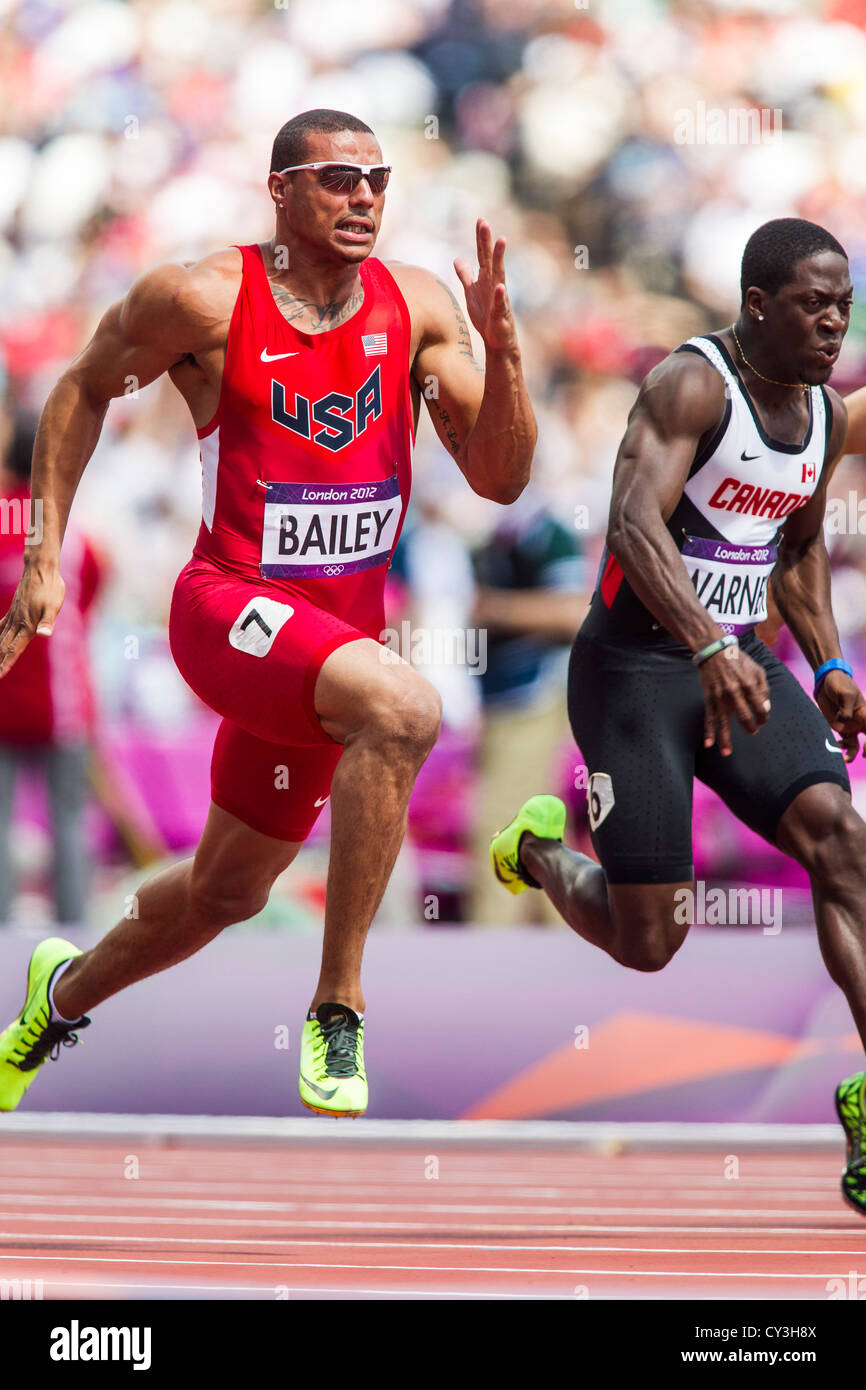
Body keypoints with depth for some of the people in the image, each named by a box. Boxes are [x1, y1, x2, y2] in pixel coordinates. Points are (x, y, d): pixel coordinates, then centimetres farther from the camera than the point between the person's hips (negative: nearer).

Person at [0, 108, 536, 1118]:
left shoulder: (417, 308, -2)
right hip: (232, 605, -6)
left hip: (336, 626, 6)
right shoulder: (206, 300, -12)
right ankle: (337, 1008, -26)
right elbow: (84, 390, 5)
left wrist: (500, 344, -18)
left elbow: (500, 479, -3)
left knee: (227, 890, 18)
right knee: (402, 709, -35)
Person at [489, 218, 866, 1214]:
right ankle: (541, 850, 31)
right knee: (646, 941, -5)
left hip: (740, 663, 7)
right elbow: (635, 524, -32)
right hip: (637, 662, -6)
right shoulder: (692, 385, -17)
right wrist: (709, 650, -46)